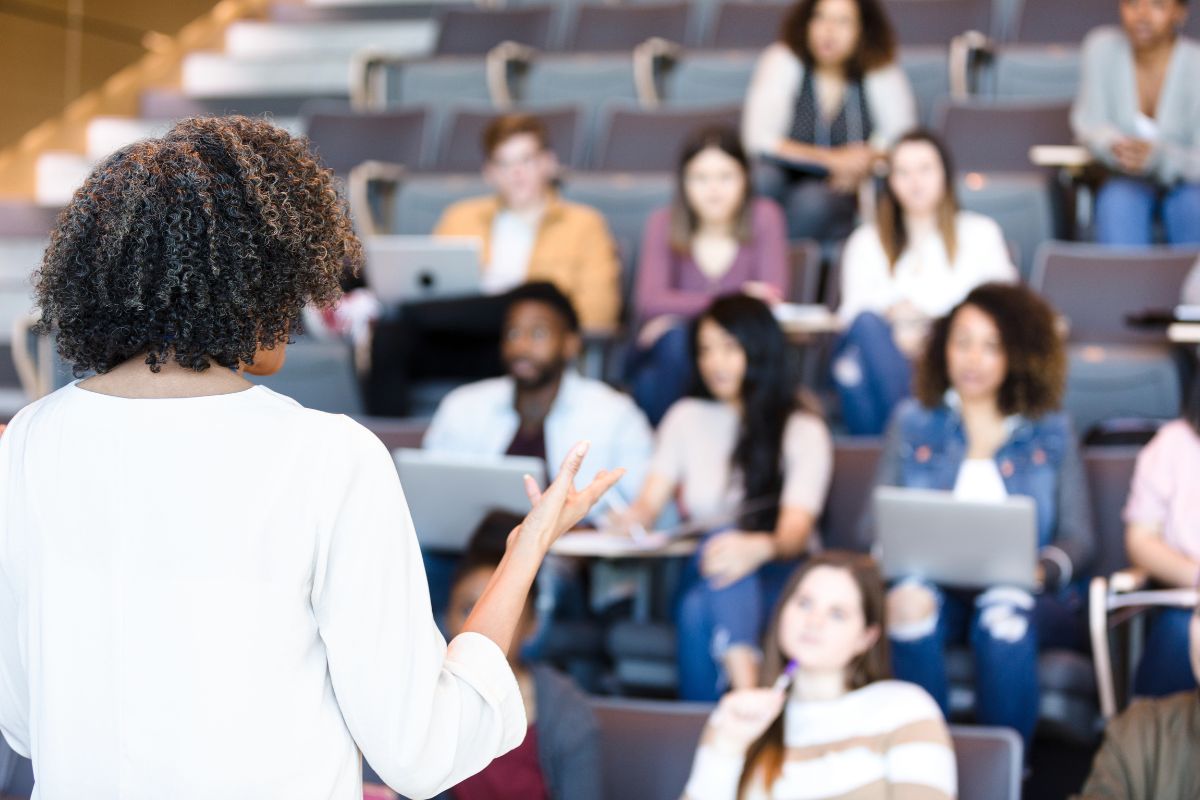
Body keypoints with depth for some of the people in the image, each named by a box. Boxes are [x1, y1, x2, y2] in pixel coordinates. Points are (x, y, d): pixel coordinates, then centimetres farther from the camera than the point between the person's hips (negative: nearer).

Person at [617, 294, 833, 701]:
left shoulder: (803, 431, 3)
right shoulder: (686, 418, 15)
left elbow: (796, 532, -12)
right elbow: (649, 502, 3)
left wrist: (759, 547, -37)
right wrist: (630, 521, -23)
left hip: (776, 580, -2)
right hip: (697, 579, 3)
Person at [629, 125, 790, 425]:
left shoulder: (764, 217, -2)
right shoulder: (663, 224, -1)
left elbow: (772, 297, -13)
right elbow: (650, 302, -15)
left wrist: (682, 312, -18)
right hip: (669, 360, 1)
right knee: (676, 339, -34)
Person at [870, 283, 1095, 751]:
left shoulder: (1051, 432, 16)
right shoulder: (913, 422, 19)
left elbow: (1078, 536, 9)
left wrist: (1044, 568, -14)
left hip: (1023, 594, -1)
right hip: (933, 586, 1)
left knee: (1004, 616, -36)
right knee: (909, 604, -35)